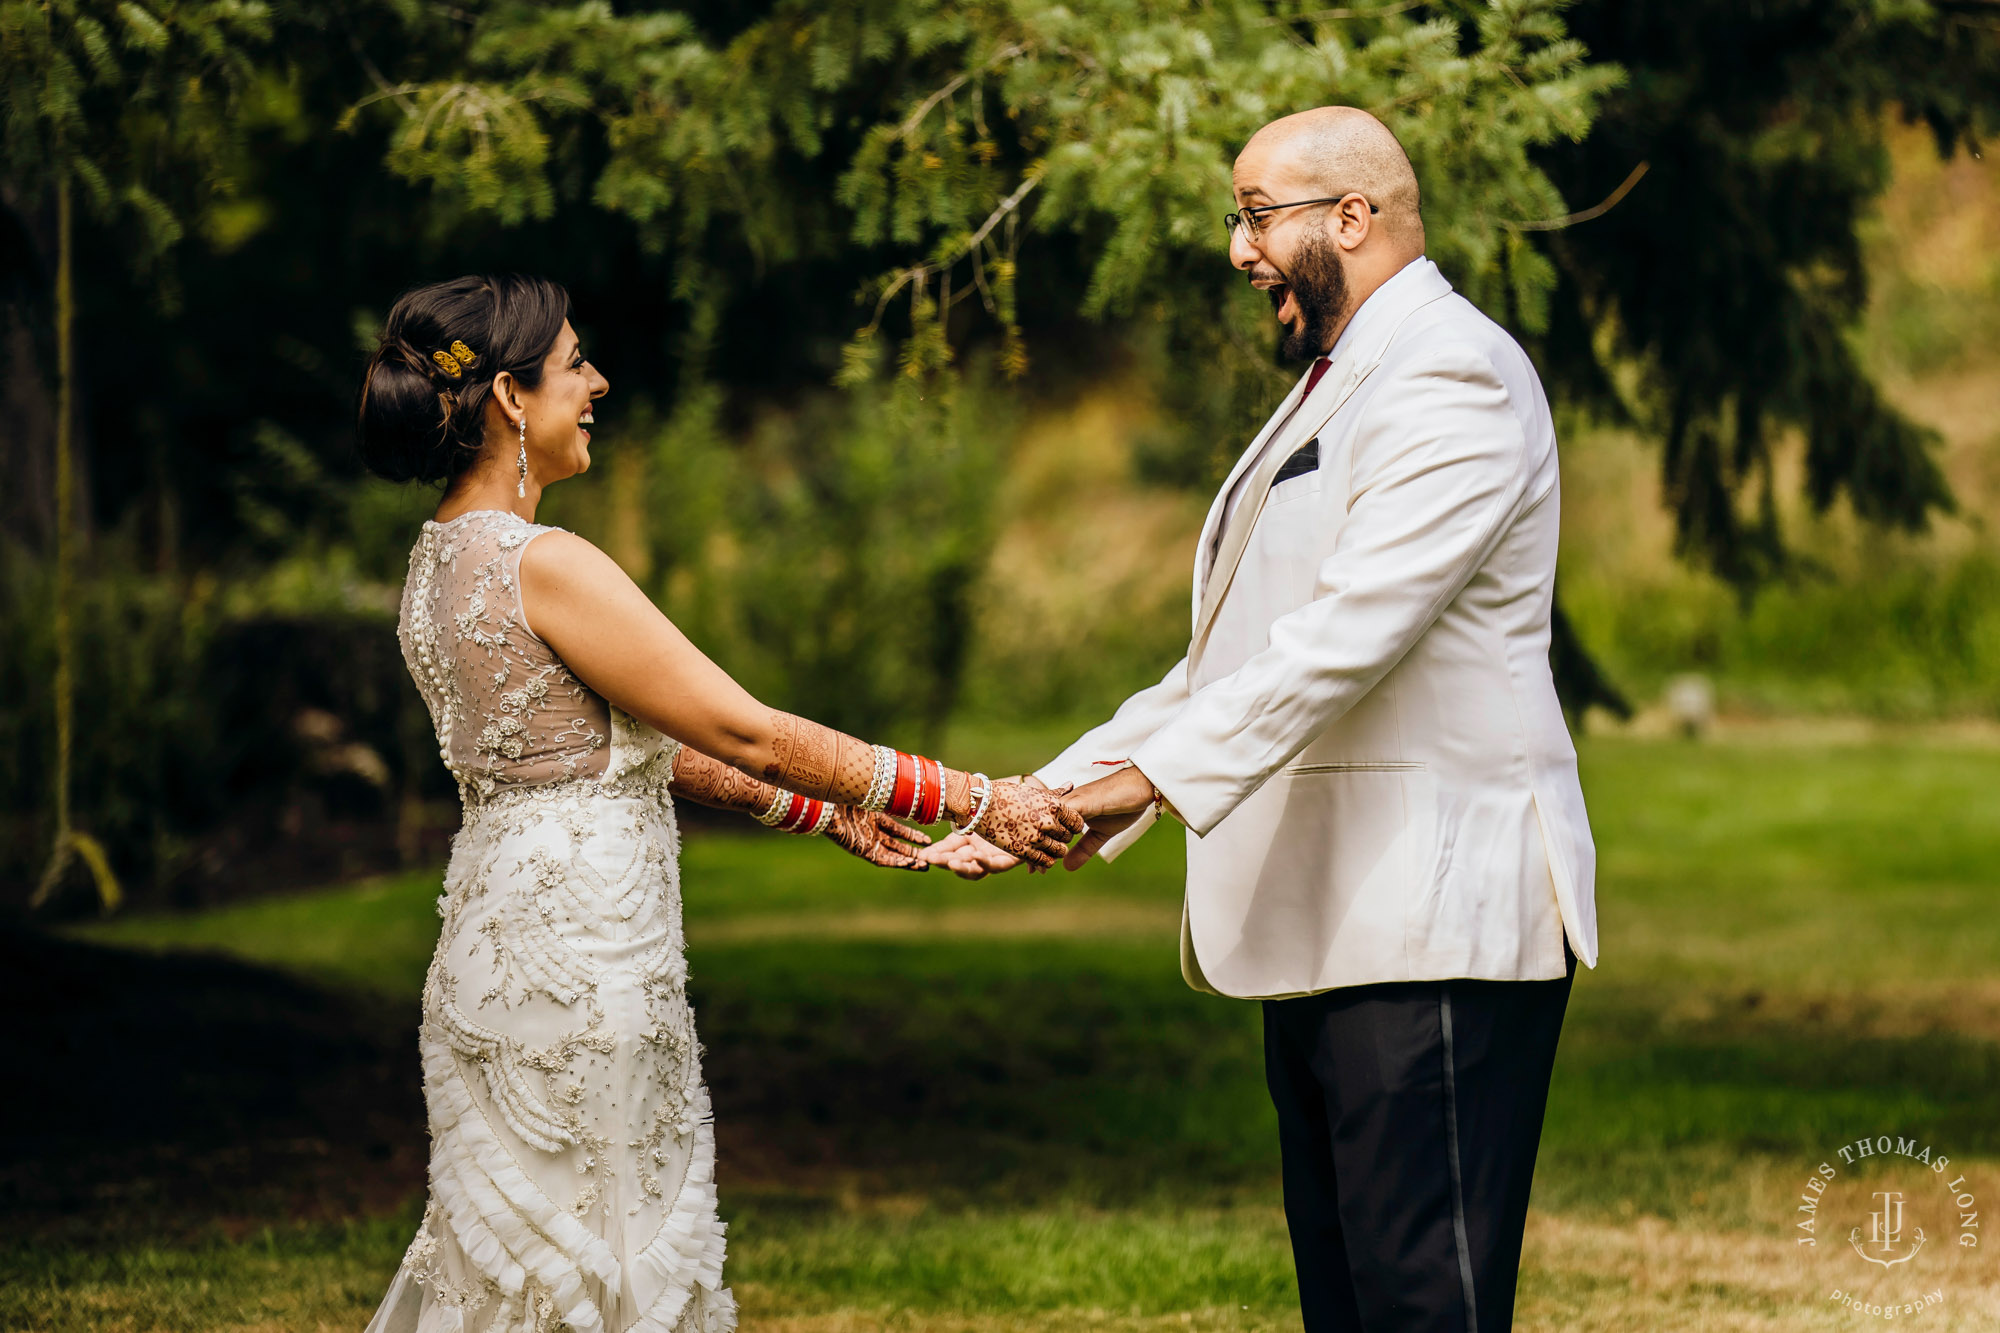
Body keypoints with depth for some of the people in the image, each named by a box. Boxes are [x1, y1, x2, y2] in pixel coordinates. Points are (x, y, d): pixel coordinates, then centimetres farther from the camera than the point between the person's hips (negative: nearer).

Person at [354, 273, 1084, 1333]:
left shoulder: (445, 562, 11)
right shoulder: (543, 565, -19)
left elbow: (621, 743, 16)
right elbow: (752, 736, -17)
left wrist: (823, 811, 17)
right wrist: (975, 802, -11)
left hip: (504, 946, 9)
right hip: (576, 958, -9)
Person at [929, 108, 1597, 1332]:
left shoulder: (1453, 379, -10)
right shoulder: (1333, 393, 24)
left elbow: (1347, 635, -21)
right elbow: (1234, 664, 24)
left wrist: (1141, 778, -25)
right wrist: (1060, 791, 14)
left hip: (1436, 922, -10)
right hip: (1329, 927, 10)